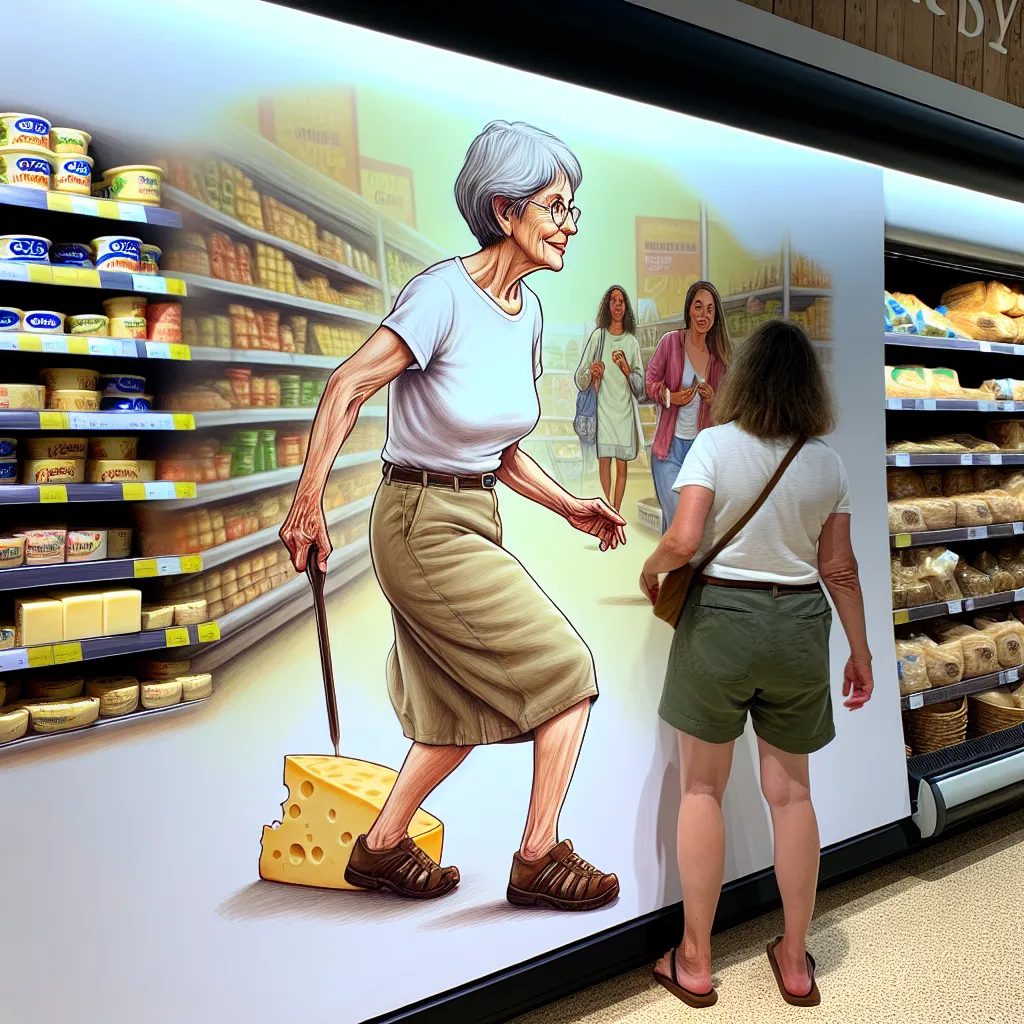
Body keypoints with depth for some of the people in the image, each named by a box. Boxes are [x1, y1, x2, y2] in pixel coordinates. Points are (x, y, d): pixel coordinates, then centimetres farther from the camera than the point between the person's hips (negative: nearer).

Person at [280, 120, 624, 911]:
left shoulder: (527, 310, 8)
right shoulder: (444, 293, -17)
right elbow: (347, 388, -18)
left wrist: (567, 506, 5)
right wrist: (309, 500, -23)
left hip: (476, 519, 9)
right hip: (423, 525, -9)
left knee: (469, 709, 17)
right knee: (566, 670, -3)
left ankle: (381, 849, 35)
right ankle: (539, 860, 17)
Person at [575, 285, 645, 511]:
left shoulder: (632, 342, 6)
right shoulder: (598, 336, 0)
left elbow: (640, 385, 7)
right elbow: (580, 379, 1)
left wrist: (626, 369, -11)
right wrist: (590, 372, -21)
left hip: (625, 410, 2)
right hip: (603, 408, -2)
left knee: (622, 464, 4)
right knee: (604, 460, -3)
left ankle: (616, 512, 12)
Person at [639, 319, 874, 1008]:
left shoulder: (715, 444, -9)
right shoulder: (828, 463, 2)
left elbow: (684, 540, -19)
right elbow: (840, 569, 4)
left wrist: (650, 570, 2)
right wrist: (860, 653, 13)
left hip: (721, 618, -3)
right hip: (800, 624, 4)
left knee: (702, 789, 9)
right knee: (791, 792, 15)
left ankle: (695, 961, 21)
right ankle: (795, 960, 29)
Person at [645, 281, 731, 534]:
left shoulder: (720, 353, 3)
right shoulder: (670, 341, -6)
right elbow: (651, 382, 2)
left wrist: (714, 400, -8)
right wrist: (670, 397, -16)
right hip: (670, 444, -3)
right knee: (675, 516, -10)